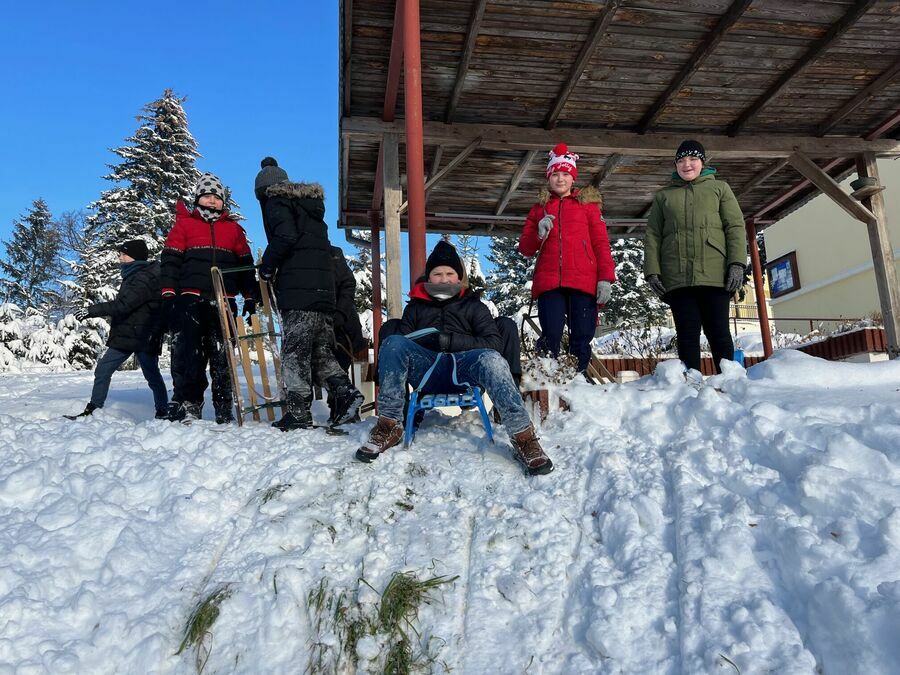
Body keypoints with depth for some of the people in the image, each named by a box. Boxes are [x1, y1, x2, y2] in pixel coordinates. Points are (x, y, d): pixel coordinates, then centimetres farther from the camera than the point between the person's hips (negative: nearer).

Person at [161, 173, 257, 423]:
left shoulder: (234, 229, 18)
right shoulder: (184, 225, 11)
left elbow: (246, 264, 18)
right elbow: (170, 260, 4)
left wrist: (250, 298, 11)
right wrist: (168, 294, -6)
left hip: (224, 302, 2)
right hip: (191, 301, -2)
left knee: (222, 355, 4)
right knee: (188, 353, -6)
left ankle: (224, 409, 10)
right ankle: (186, 403, -1)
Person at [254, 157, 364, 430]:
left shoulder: (276, 202, 2)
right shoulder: (311, 204, 25)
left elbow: (285, 236, -13)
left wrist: (267, 266, -3)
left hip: (297, 289, -7)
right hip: (324, 286, 7)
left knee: (294, 351, -4)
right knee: (321, 350, 12)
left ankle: (298, 412, -4)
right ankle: (345, 392, -3)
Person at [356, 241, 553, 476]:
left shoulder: (473, 305, 22)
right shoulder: (415, 307, 28)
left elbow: (494, 342, 6)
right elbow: (401, 343, 16)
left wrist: (451, 341, -8)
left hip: (463, 367, -1)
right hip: (427, 370, 1)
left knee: (491, 359, -36)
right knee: (393, 342, -28)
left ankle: (523, 438, -37)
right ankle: (388, 426, -25)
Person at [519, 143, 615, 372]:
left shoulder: (587, 204, 15)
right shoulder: (539, 208, 20)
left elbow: (601, 243, 8)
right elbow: (525, 248, 16)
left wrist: (605, 278, -4)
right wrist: (539, 234, -5)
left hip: (583, 282, 0)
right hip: (549, 283, 1)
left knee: (581, 338, -2)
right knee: (550, 338, -8)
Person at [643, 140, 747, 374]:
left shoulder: (719, 188, 16)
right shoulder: (663, 196, 19)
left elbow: (735, 227, 6)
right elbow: (652, 236, 12)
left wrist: (737, 263, -7)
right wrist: (652, 271, -2)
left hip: (714, 275, -1)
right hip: (677, 278, 1)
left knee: (718, 333, -2)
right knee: (687, 335, 1)